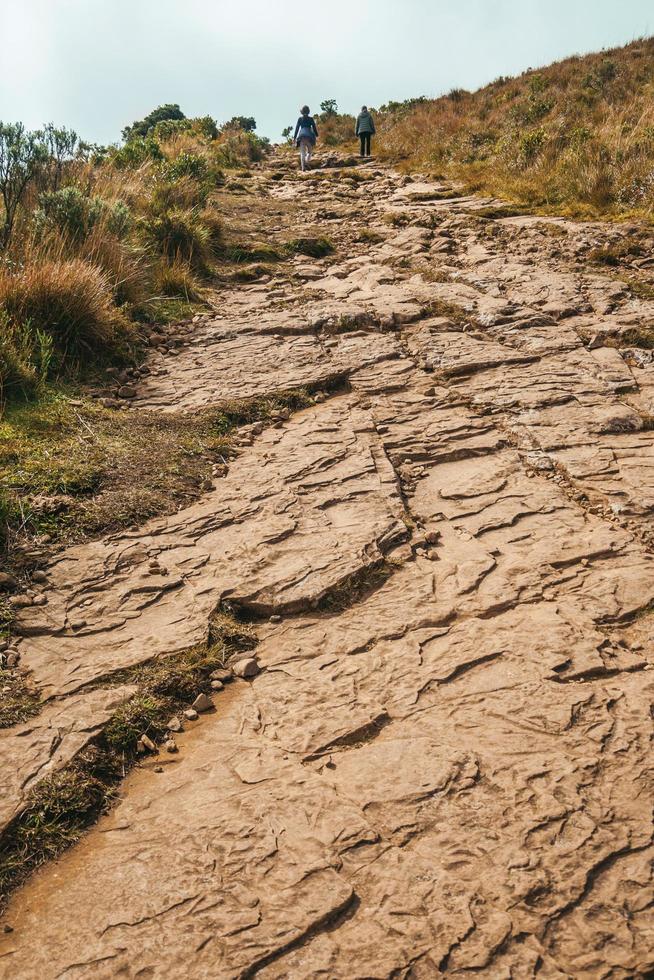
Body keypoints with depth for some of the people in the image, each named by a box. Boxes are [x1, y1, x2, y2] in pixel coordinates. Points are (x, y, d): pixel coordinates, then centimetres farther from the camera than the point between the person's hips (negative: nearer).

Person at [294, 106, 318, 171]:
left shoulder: (300, 119, 7)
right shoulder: (311, 119, 3)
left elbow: (297, 128, 6)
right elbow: (314, 128, 5)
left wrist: (294, 137, 9)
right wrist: (316, 136, 17)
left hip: (301, 136, 1)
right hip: (309, 136, -1)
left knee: (302, 153, 0)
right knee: (309, 152, 11)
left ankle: (303, 166, -15)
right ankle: (306, 163, -15)